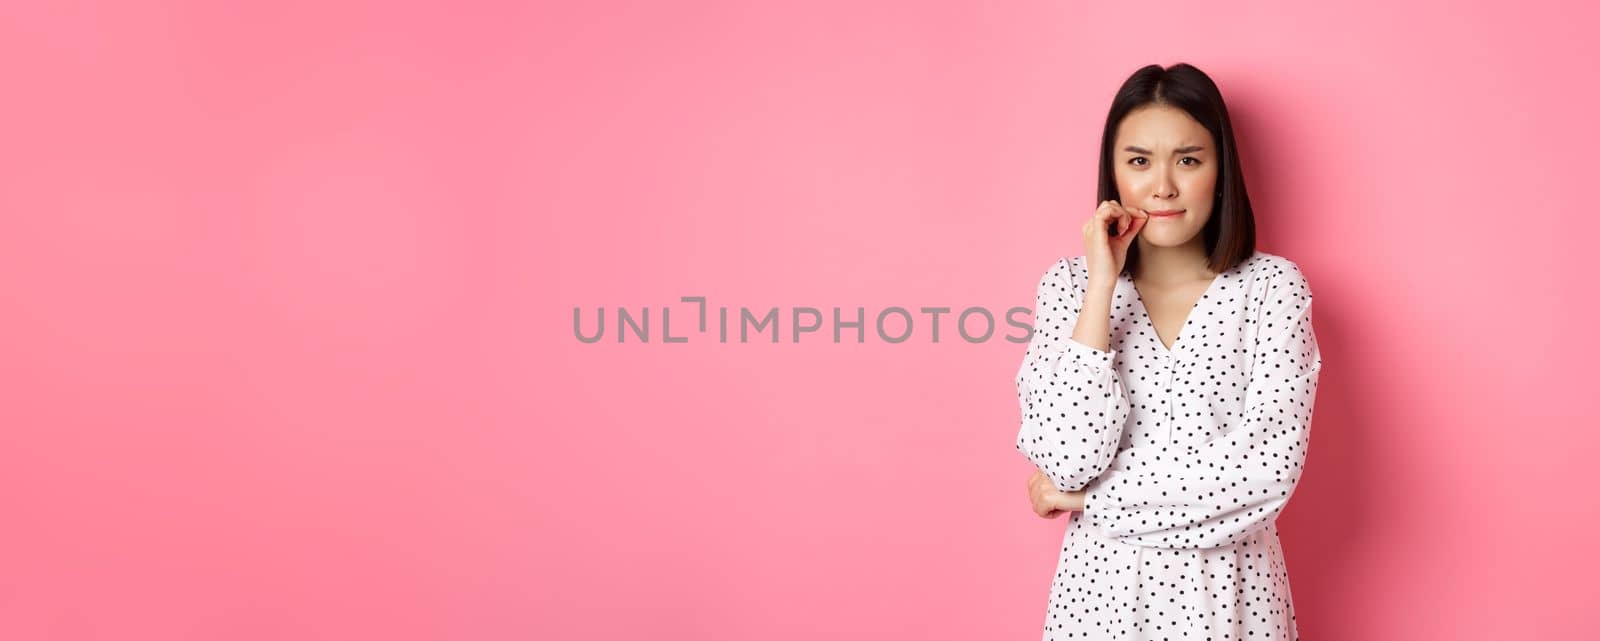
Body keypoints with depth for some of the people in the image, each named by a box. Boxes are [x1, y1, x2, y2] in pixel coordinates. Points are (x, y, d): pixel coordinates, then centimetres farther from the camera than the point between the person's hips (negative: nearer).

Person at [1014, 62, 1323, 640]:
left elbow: (1268, 467, -17)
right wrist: (1103, 283, -18)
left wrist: (1090, 494, -14)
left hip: (1228, 587, 0)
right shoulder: (1069, 284, -4)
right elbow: (1067, 458, -17)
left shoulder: (1273, 286, -6)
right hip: (1105, 586, 1)